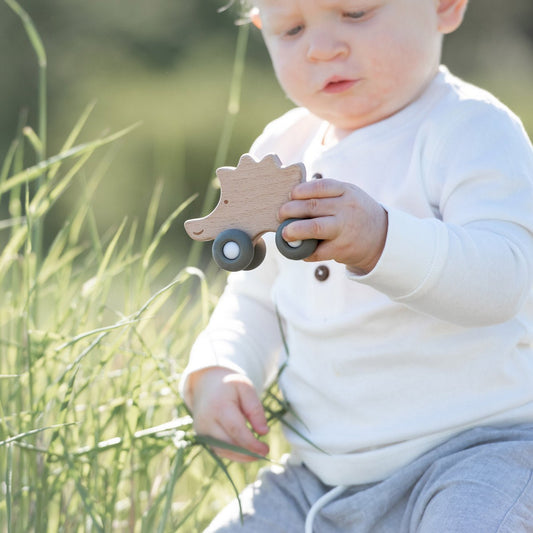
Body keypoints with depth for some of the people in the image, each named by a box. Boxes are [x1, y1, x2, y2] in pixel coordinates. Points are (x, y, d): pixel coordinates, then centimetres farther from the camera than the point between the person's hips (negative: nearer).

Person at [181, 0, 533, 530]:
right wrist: (215, 371, -1)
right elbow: (252, 300, 20)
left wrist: (381, 241, -41)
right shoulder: (281, 151, 10)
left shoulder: (472, 129, -10)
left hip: (473, 447, -6)